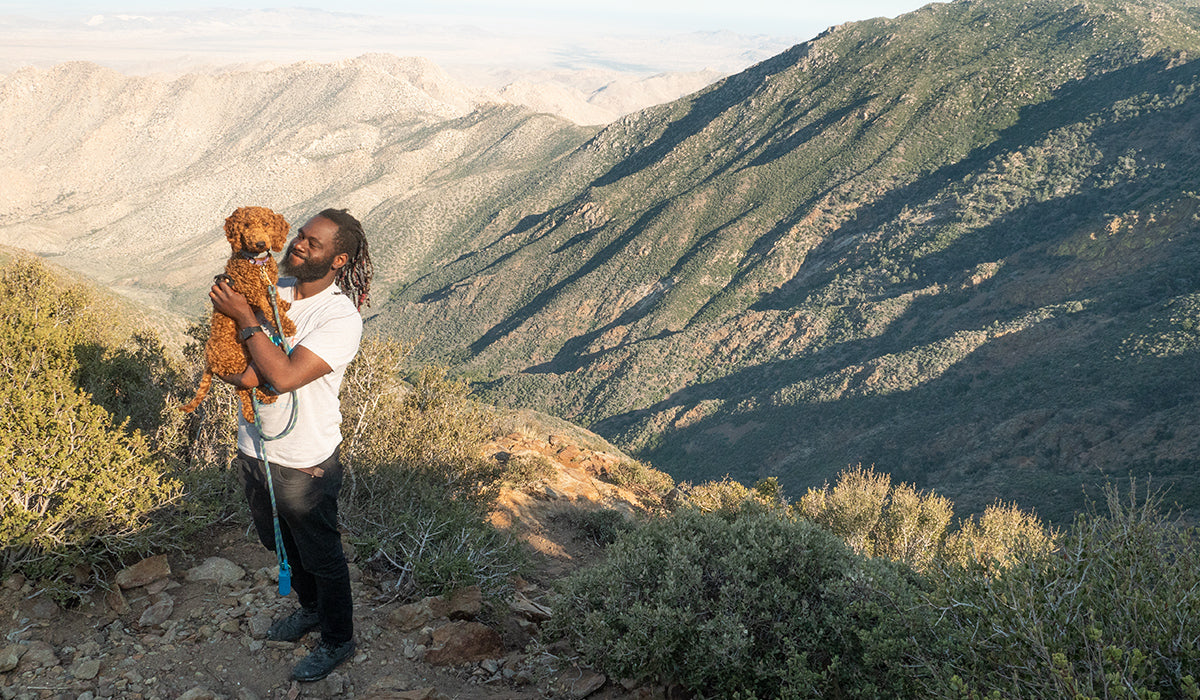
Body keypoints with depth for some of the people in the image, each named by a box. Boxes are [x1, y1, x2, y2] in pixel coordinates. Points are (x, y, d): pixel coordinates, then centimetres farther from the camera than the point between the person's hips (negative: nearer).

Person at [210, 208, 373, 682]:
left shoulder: (342, 318, -23)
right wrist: (236, 370, -19)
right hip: (254, 448, 7)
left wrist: (244, 318, -25)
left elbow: (285, 376, -31)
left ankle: (338, 640, 35)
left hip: (303, 464, -7)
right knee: (280, 542, 27)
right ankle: (310, 609, 52)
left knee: (321, 556, 12)